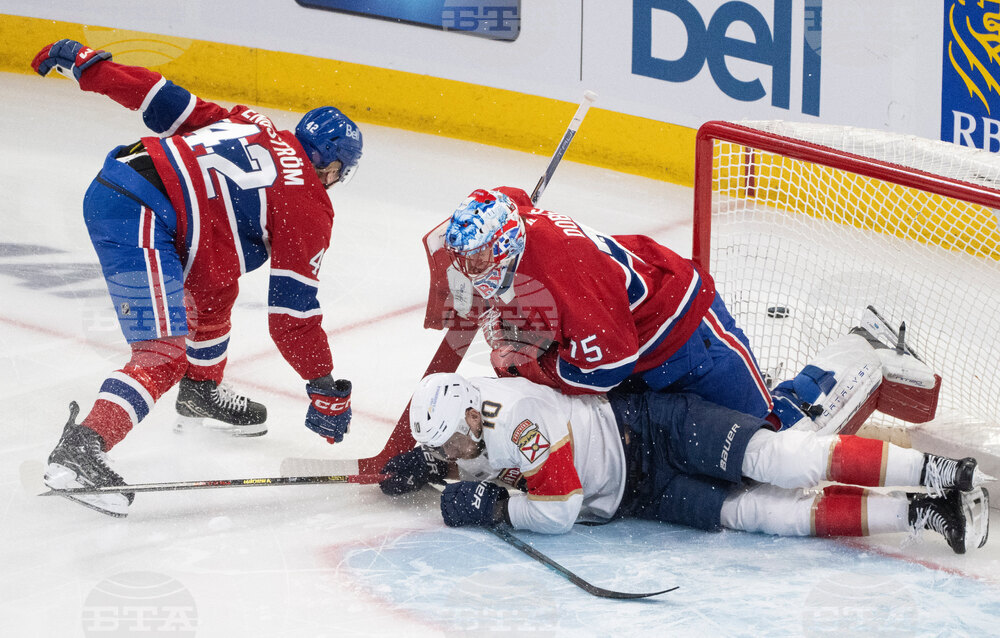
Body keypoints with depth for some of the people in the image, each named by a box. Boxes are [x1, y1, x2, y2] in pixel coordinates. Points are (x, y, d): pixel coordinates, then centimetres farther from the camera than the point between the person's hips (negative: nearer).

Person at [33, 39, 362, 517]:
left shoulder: (251, 124, 22)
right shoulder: (309, 209, 3)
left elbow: (167, 102, 18)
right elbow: (293, 315, 2)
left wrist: (85, 64, 22)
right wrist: (327, 394, 11)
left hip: (108, 187, 10)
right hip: (140, 223, -10)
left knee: (213, 287, 30)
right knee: (163, 355, -13)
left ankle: (201, 396, 49)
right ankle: (78, 452, -29)